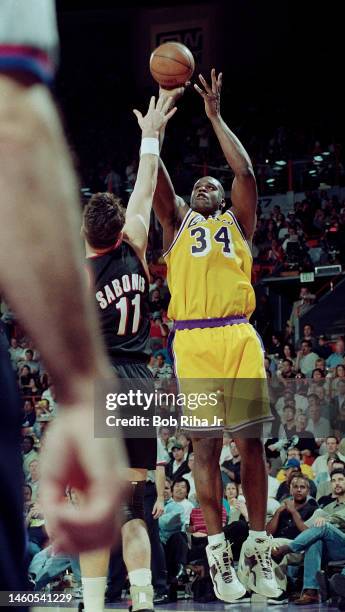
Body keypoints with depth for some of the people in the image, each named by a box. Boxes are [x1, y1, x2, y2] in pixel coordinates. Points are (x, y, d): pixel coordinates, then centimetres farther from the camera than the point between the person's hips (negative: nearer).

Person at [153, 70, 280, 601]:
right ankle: (218, 550, 0)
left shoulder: (238, 222, 21)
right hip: (193, 341, 0)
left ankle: (258, 548, 2)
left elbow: (245, 172, 8)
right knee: (205, 445, -3)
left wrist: (215, 116, 12)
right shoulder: (178, 222, 21)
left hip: (239, 337, 0)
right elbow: (154, 171, 12)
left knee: (250, 441, -3)